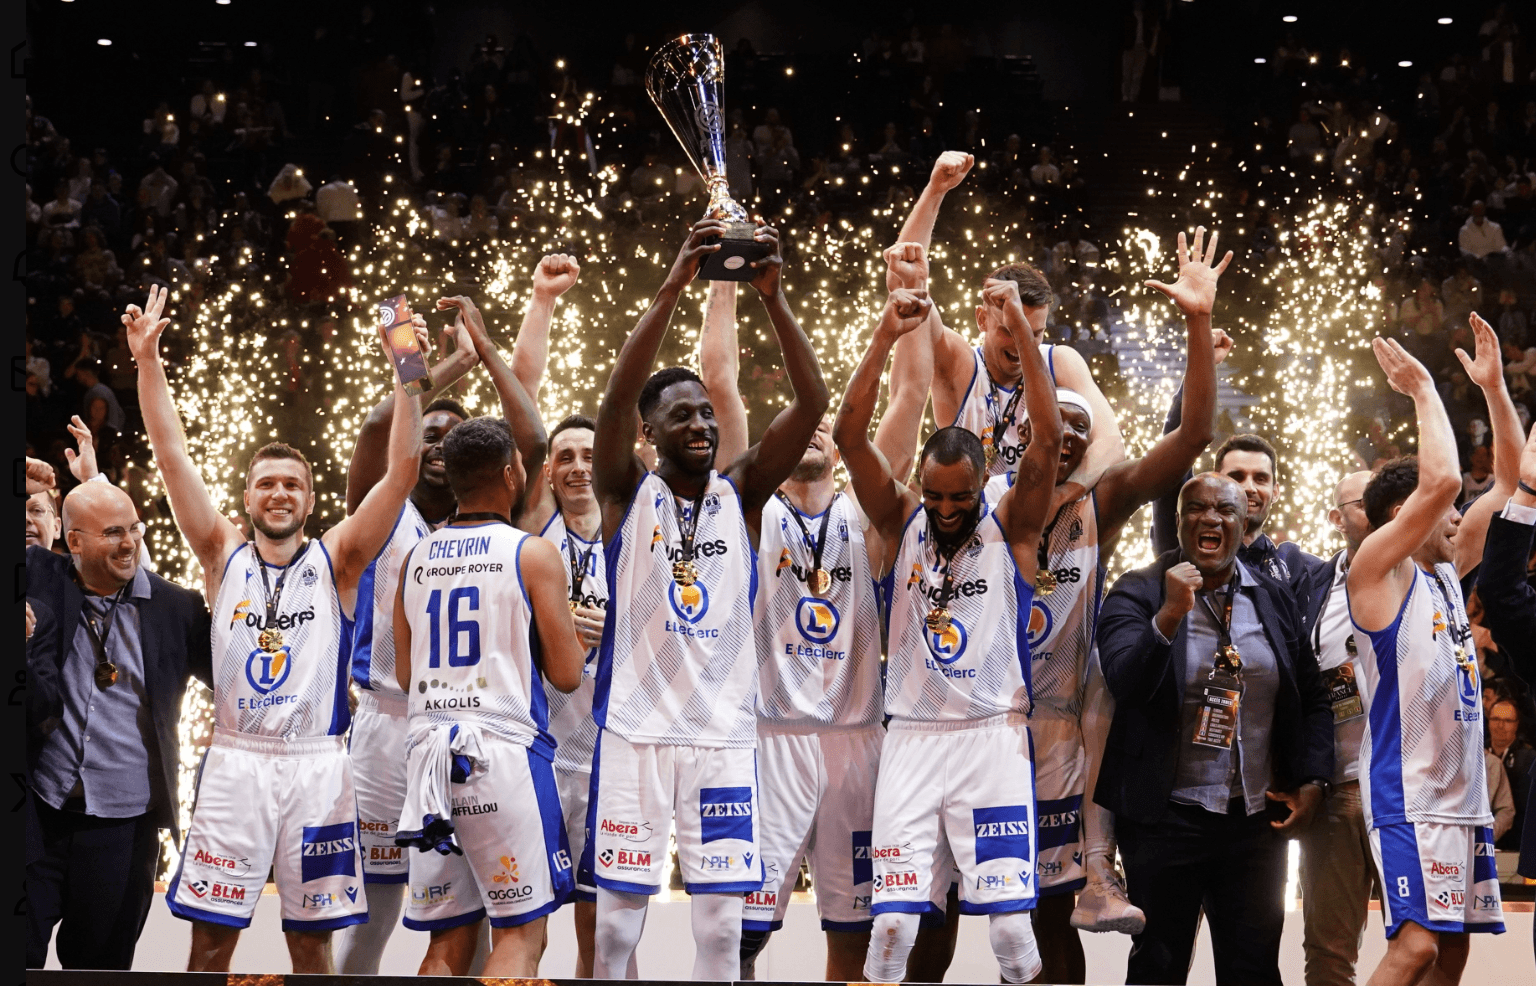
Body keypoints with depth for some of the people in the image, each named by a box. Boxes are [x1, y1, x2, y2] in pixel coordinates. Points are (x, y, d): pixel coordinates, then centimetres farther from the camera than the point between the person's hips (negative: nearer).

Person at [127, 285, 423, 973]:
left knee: (311, 941, 5)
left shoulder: (335, 559, 5)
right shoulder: (224, 555, 7)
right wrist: (147, 358, -8)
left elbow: (402, 472, -5)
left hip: (317, 762, 0)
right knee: (211, 936, -1)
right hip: (235, 759, 0)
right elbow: (171, 455, 0)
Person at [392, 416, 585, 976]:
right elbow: (566, 675, -4)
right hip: (504, 748, -5)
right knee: (519, 934, -2)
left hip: (428, 749, 5)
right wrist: (564, 625, 16)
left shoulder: (414, 559, 10)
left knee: (448, 941, 10)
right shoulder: (532, 554, -5)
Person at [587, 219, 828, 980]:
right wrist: (673, 287, -28)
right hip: (635, 728, -2)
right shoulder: (627, 494, 0)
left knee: (722, 923, 3)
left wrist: (773, 297, -20)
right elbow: (619, 395, -17)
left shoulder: (742, 492, 6)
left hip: (725, 731, 2)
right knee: (616, 921, 2)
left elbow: (811, 402, -7)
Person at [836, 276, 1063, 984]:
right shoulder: (901, 522, 6)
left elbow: (1046, 439, -12)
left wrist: (1021, 332, -20)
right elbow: (850, 436, -6)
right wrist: (885, 338, -18)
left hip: (994, 735, -1)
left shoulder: (1010, 528, 2)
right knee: (891, 925, -4)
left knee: (1012, 924, -7)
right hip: (912, 735, 1)